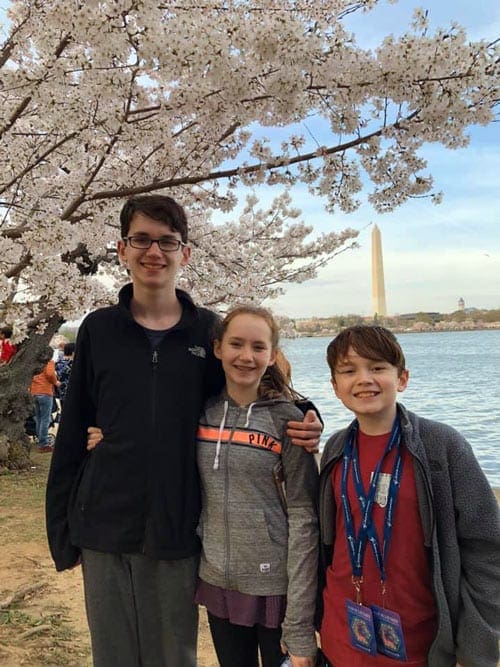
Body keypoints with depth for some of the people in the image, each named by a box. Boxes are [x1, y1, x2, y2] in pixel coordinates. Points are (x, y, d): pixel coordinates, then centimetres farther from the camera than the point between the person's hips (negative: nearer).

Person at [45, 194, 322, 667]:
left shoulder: (209, 331, 0)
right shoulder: (98, 330, 1)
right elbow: (72, 435, 5)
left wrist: (305, 424, -11)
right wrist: (61, 530, 4)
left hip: (177, 534, 0)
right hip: (104, 530, 1)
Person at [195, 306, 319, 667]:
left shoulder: (287, 420, -11)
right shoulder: (202, 412, -1)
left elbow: (303, 517, -13)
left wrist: (300, 629, -15)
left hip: (275, 586, -3)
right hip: (218, 583, 4)